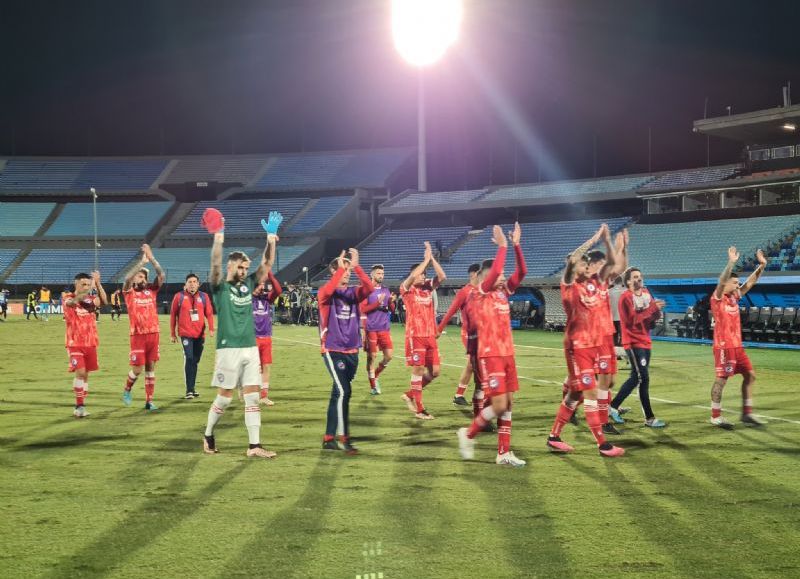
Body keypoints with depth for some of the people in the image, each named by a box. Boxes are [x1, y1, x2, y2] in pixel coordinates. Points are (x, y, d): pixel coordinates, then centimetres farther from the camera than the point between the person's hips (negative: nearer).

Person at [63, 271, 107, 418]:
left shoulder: (90, 299, 5)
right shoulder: (68, 297, -5)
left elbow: (103, 301, -16)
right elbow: (71, 302, -30)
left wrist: (97, 283, -29)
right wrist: (88, 290, -44)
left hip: (90, 343, 4)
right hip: (75, 344, -4)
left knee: (85, 374, 9)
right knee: (80, 372, -16)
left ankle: (80, 406, 18)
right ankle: (79, 406, -10)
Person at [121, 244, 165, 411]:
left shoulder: (151, 290, 8)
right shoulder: (129, 292, 0)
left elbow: (161, 275, -4)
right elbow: (127, 278, -19)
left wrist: (151, 258, -15)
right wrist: (142, 261, -23)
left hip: (154, 333, 3)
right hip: (138, 335, -3)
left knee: (150, 367, 6)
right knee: (137, 368, -4)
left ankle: (149, 401, 10)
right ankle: (127, 390, 25)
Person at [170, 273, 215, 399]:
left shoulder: (204, 296, 7)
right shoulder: (179, 296, 0)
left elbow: (209, 313, 6)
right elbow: (173, 315, 4)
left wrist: (211, 329, -7)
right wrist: (172, 333, 4)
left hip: (200, 334, 4)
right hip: (186, 333, -4)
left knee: (195, 360, 12)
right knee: (189, 359, -14)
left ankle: (192, 388, 24)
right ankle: (189, 390, -13)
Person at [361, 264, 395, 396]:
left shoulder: (386, 290, 13)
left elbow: (392, 310, 14)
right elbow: (363, 309, -10)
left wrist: (391, 302, -7)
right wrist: (378, 303, -19)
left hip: (384, 329, 5)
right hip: (371, 329, -5)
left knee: (389, 355, -2)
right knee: (372, 356, 0)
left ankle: (375, 375, 21)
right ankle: (373, 385, 8)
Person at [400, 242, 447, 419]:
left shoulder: (428, 287, 12)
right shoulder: (406, 289, -4)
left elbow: (442, 276, -1)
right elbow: (413, 275, -24)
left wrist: (432, 258, -5)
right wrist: (426, 259, -14)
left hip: (430, 336, 6)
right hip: (415, 336, -6)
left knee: (434, 371, 5)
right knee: (418, 370, -5)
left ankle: (410, 395, 23)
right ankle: (419, 409, 2)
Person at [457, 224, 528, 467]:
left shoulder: (503, 291, 11)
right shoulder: (480, 294, -8)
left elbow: (521, 272, 2)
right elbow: (494, 272, -24)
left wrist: (516, 245, -7)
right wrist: (502, 246, -17)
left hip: (507, 353, 7)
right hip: (490, 355, -7)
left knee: (509, 404, 6)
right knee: (499, 405, -11)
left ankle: (504, 453, 10)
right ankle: (468, 434, 10)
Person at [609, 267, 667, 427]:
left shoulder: (646, 293, 11)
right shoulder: (626, 297, -12)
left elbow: (652, 317, 12)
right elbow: (631, 320, -23)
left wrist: (657, 310, -11)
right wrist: (652, 308, -24)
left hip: (645, 341, 8)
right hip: (633, 342, -8)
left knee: (635, 378, 11)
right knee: (643, 379, -10)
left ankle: (613, 407, 21)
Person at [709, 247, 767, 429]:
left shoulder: (735, 296, 12)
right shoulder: (717, 298, -10)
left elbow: (750, 282, 16)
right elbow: (721, 282, -28)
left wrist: (761, 266, 5)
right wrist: (731, 262, -36)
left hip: (737, 345, 9)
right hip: (724, 346, -9)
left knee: (750, 375, 8)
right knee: (721, 379, -5)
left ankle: (747, 414, 14)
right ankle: (716, 416, 3)